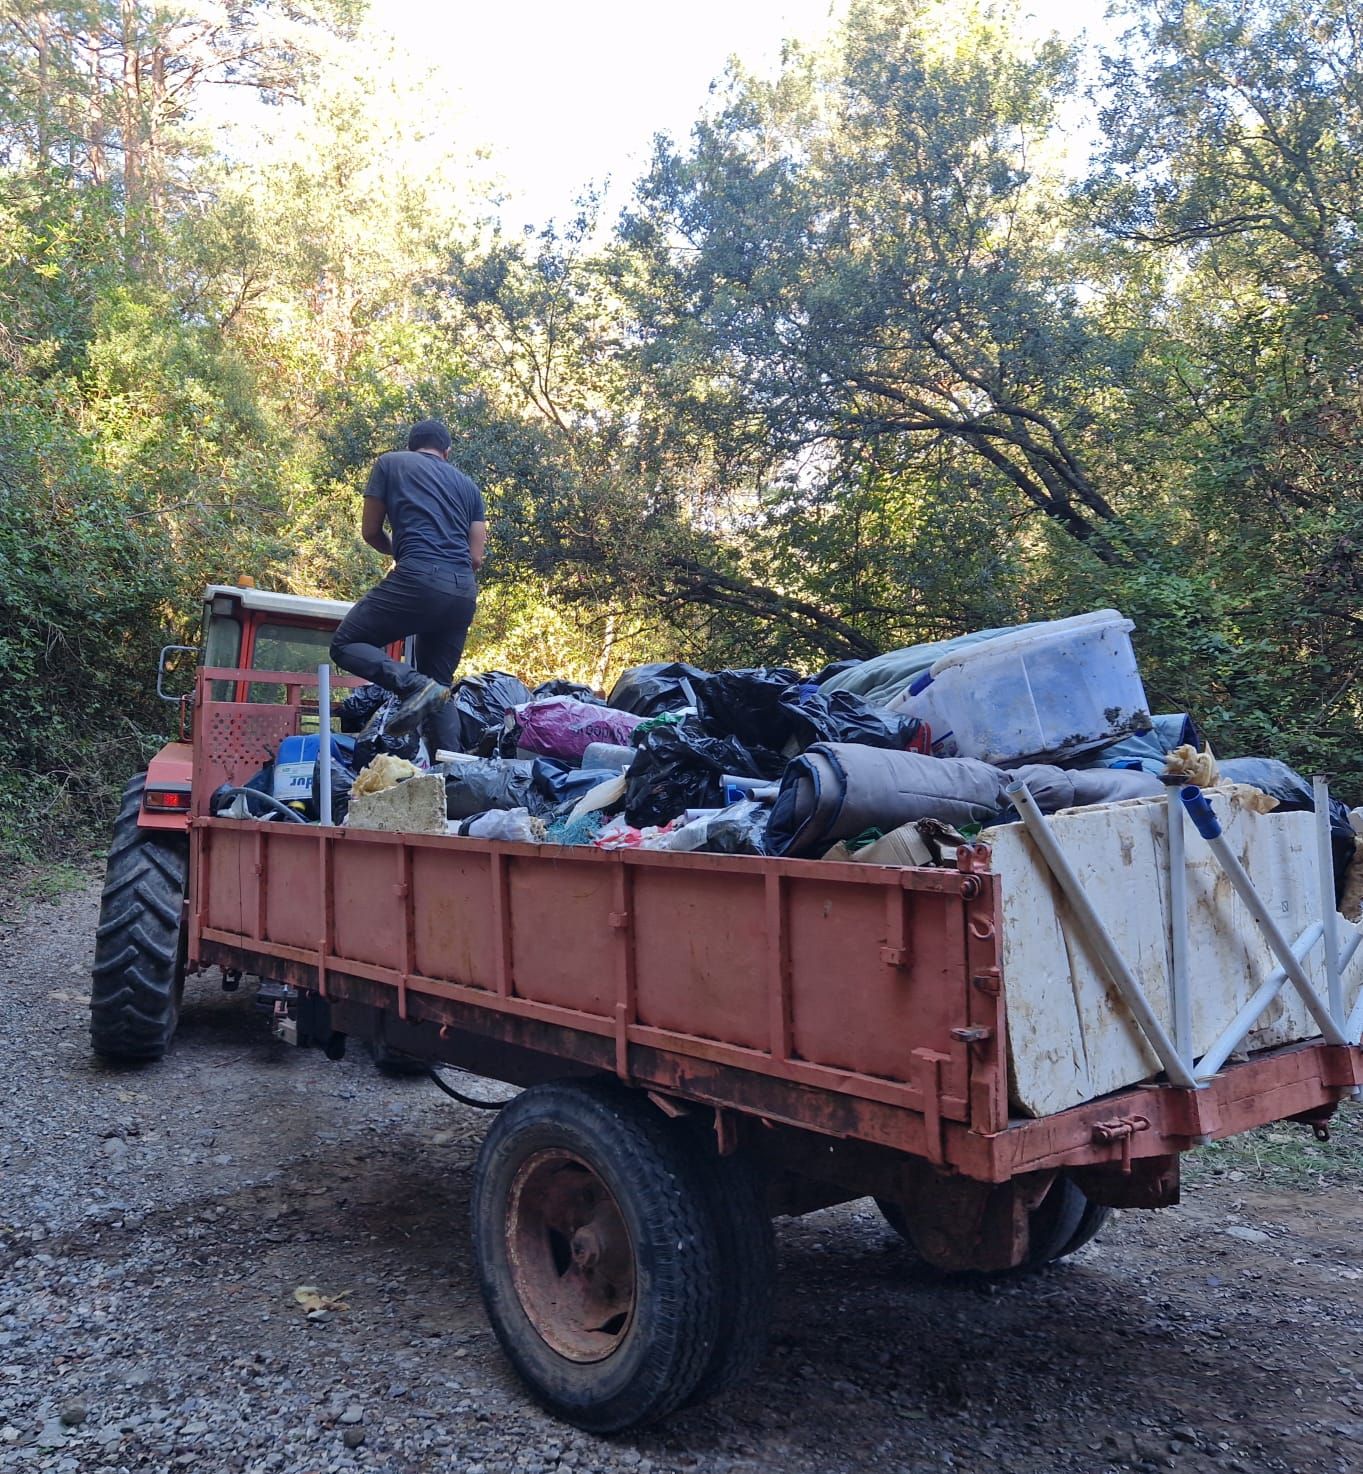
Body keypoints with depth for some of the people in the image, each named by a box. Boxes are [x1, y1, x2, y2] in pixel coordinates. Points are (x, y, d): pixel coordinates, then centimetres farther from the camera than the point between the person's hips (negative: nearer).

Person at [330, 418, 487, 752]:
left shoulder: (390, 462, 15)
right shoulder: (468, 485, 24)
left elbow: (370, 532, 15)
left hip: (418, 578, -5)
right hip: (464, 591, 5)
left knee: (346, 645, 6)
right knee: (439, 684, 16)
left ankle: (414, 685, -18)